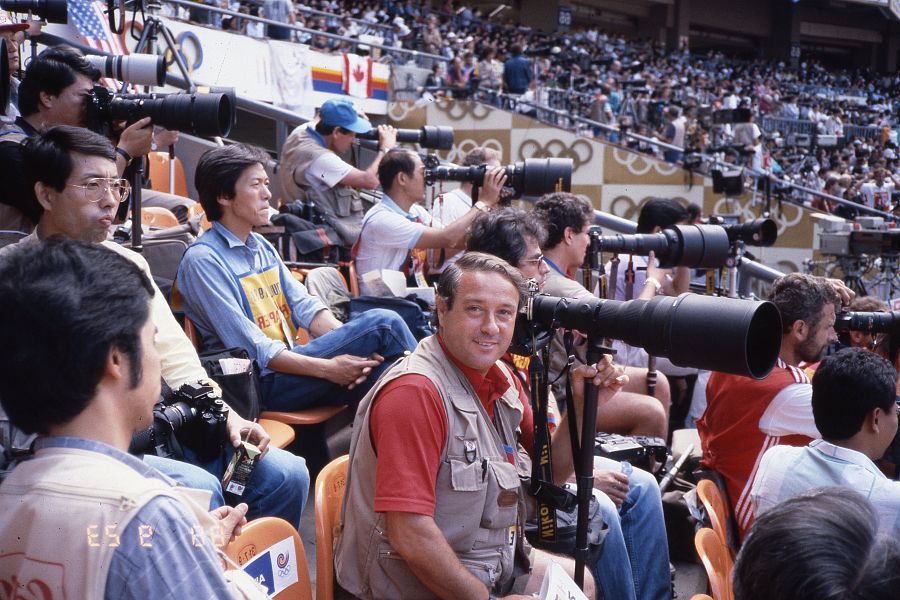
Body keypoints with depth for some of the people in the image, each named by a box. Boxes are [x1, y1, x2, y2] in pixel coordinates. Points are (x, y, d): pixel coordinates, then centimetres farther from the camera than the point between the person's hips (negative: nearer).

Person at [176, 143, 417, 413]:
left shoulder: (262, 246, 16)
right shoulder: (203, 260, -10)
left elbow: (304, 306, 7)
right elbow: (252, 349, -17)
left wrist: (356, 348, -11)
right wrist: (327, 368, -22)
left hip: (293, 364, 7)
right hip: (264, 382, -7)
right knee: (384, 324, -20)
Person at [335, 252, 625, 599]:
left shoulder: (501, 378, 3)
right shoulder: (415, 390, -24)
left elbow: (550, 472, 11)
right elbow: (410, 535, -28)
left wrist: (582, 405, -5)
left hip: (489, 567, 9)